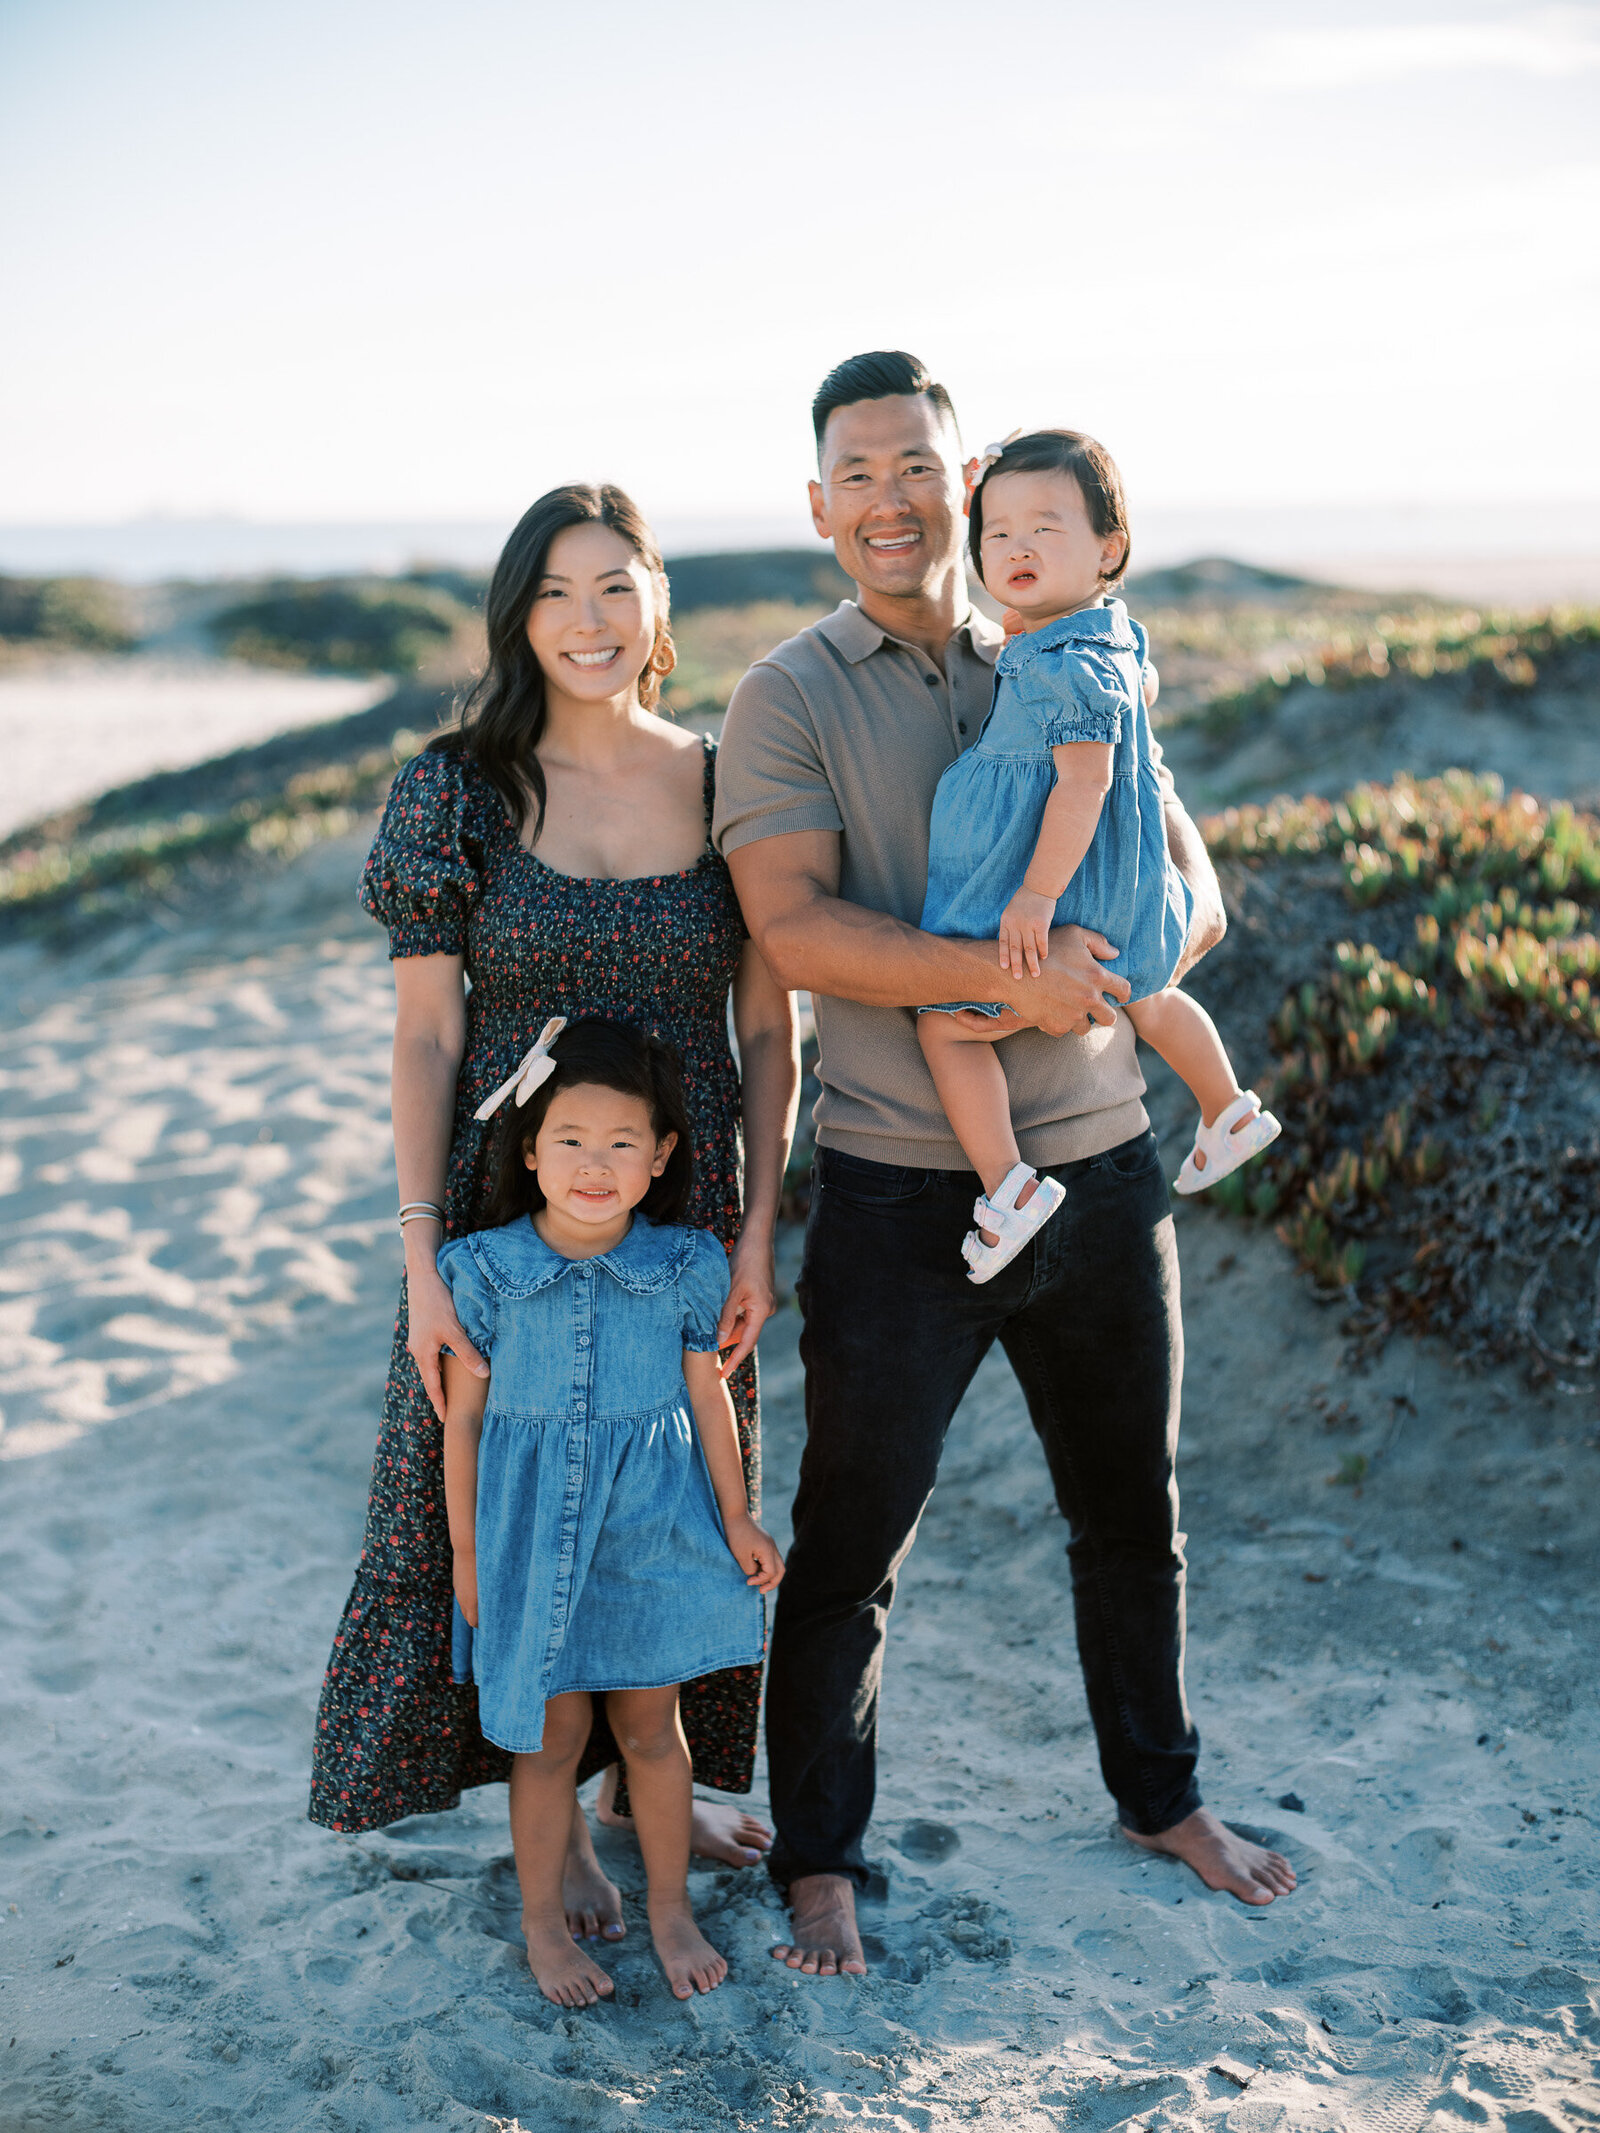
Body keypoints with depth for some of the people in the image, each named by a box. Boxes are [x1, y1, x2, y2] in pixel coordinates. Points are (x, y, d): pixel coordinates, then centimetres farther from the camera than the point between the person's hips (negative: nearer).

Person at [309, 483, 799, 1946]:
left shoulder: (729, 784, -2)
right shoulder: (458, 794, -7)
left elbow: (769, 1033, 1)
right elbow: (427, 1039, -6)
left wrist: (757, 1232, -5)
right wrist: (423, 1259, -11)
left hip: (688, 1212, 2)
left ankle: (647, 1775, 39)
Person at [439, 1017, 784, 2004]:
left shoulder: (686, 1266, -8)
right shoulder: (486, 1269, -11)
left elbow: (707, 1394, 3)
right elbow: (465, 1413, -3)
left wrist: (737, 1520, 7)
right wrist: (466, 1551, 1)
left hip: (653, 1527, 1)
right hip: (534, 1529, -1)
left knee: (651, 1725, 13)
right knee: (553, 1735, 8)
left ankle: (672, 1909, 32)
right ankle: (544, 1922, 28)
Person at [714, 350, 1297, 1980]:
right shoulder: (787, 700, -5)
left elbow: (1190, 891, 6)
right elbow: (793, 929, -17)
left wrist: (1097, 977, -15)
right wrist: (1006, 975, -27)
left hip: (1099, 1166, 4)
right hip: (899, 1191, -4)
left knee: (1132, 1512, 19)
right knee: (849, 1548, 4)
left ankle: (1162, 1796, 40)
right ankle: (818, 1859, 24)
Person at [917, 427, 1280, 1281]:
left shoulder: (1067, 667, -25)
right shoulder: (1115, 636, 5)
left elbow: (1084, 779, -29)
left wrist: (1040, 893, -30)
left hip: (1055, 900, -10)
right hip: (1121, 903, 10)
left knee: (944, 1024, -5)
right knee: (1145, 997, 34)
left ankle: (1006, 1186, -9)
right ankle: (1230, 1114, 52)